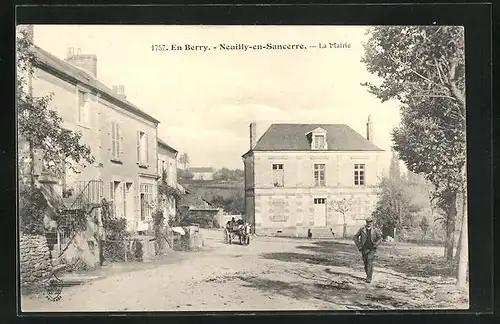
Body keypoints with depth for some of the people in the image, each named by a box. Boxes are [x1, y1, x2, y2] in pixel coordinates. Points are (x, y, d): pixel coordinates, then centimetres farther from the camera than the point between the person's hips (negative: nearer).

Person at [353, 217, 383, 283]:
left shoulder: (375, 230, -4)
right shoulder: (362, 229, -1)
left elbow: (380, 238, 8)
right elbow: (356, 237, 9)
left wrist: (375, 245, -4)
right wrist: (358, 245, 1)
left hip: (372, 249, -2)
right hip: (364, 249, 2)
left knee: (370, 262, -15)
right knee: (365, 263, 8)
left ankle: (369, 278, -15)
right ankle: (369, 276, 27)